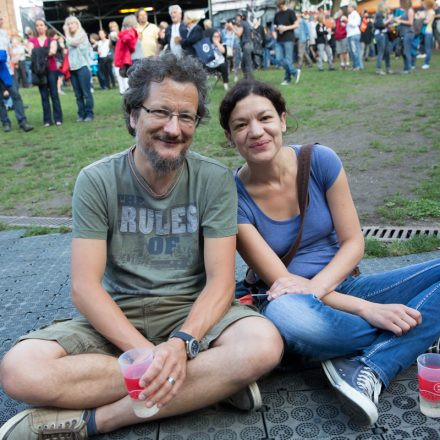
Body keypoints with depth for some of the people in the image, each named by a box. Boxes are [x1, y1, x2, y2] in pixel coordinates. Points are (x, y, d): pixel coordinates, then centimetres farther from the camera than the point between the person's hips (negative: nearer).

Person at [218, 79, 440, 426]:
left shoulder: (320, 160, -8)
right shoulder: (234, 198, -14)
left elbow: (353, 242, -4)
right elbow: (279, 281, -16)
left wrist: (316, 286, -25)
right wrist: (368, 310, -23)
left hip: (341, 286, 3)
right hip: (294, 301, -3)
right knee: (284, 312, -39)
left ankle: (368, 370, -27)